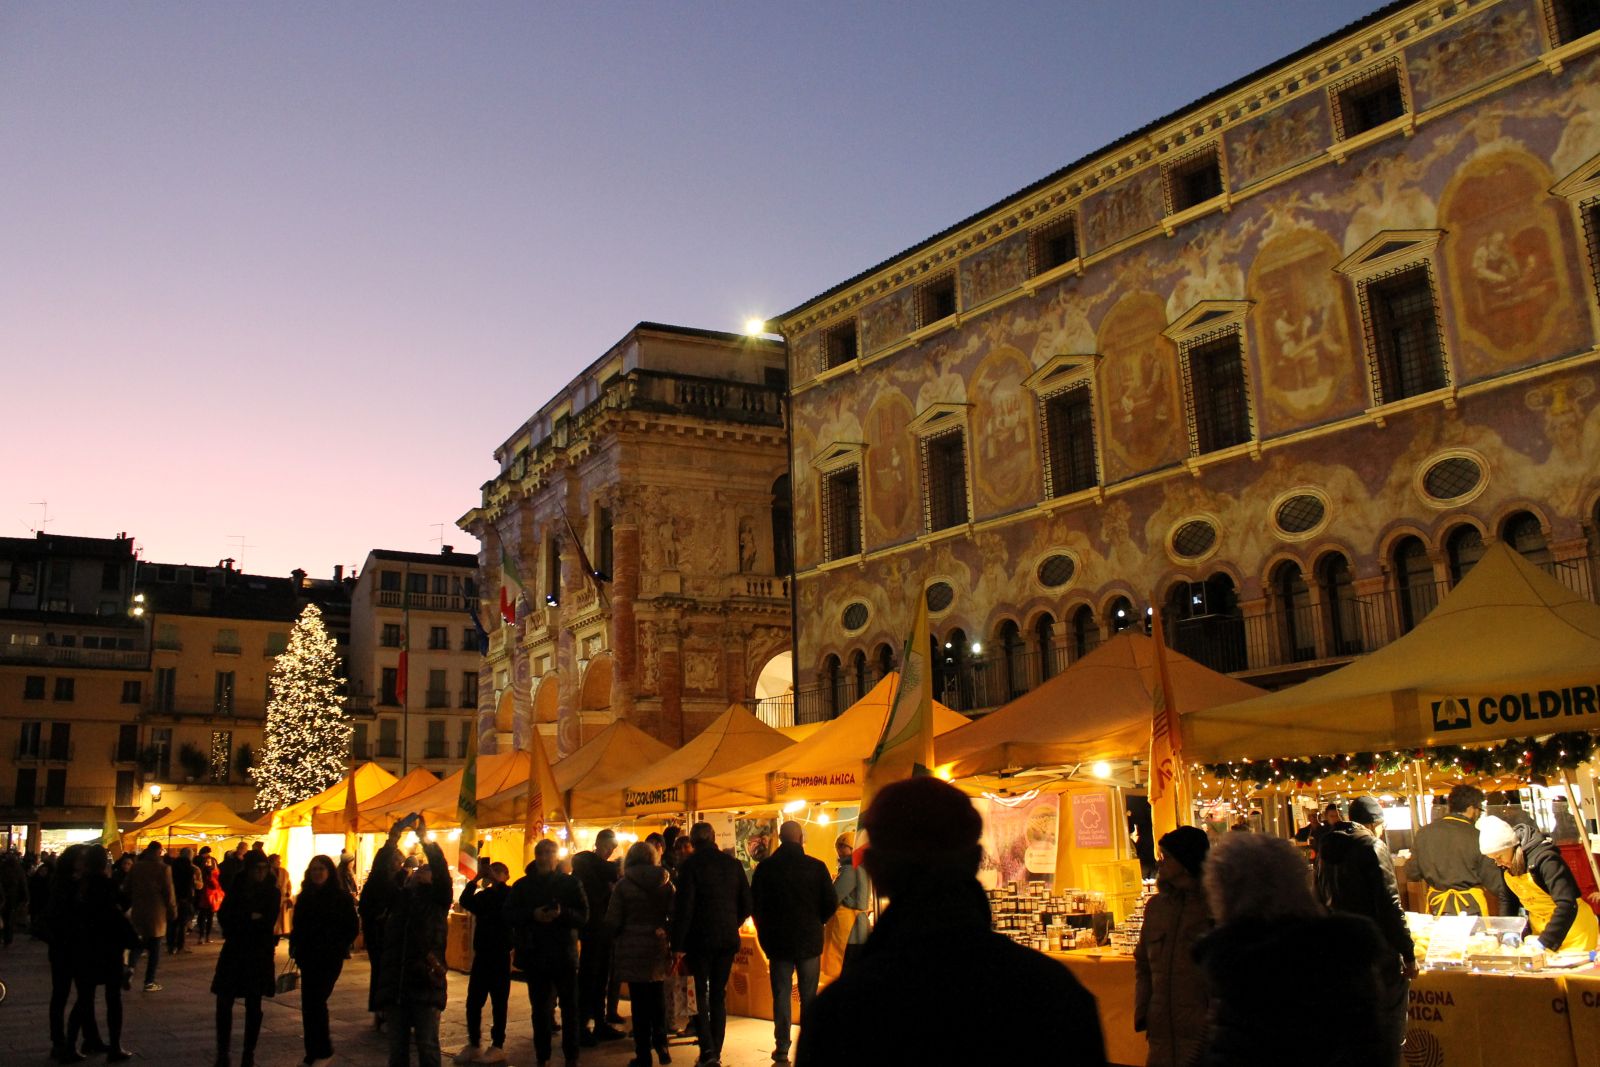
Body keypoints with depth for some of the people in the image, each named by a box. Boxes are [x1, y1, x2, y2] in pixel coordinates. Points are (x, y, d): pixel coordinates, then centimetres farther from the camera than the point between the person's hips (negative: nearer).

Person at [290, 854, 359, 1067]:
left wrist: (339, 947, -11)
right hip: (308, 957, 5)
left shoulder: (341, 897, -5)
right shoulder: (304, 896, 9)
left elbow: (353, 928, -2)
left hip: (330, 958, -5)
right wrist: (295, 947, 2)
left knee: (316, 1001, -8)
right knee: (308, 1003, 5)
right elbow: (297, 926, 15)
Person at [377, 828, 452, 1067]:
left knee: (427, 1047, -2)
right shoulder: (400, 896, 15)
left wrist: (425, 840, -19)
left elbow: (442, 872, -10)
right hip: (395, 982, 3)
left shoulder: (438, 898, 5)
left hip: (426, 982, -3)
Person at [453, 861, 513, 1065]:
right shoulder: (482, 895, 11)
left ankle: (497, 1046, 8)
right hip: (481, 954, 4)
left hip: (501, 955, -4)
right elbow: (466, 902, -8)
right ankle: (473, 1044, 14)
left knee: (499, 1002, 2)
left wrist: (495, 881, -21)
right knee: (473, 1002, 3)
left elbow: (509, 902, -23)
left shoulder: (509, 894, 0)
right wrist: (476, 880, -14)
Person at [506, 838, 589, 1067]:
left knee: (569, 1008, 4)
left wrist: (562, 913, -24)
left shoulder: (570, 883, 0)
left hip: (564, 955, -1)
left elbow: (583, 916, -5)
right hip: (534, 954, 1)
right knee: (539, 1009, 9)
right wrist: (532, 914, -19)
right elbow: (508, 914, -3)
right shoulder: (523, 885, 4)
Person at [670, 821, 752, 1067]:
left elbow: (683, 906, -13)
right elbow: (746, 904, 7)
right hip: (728, 939, 4)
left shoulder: (690, 865, -8)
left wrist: (678, 944, -10)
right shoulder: (733, 864, 5)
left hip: (700, 939, -4)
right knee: (719, 996, 13)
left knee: (700, 995, 5)